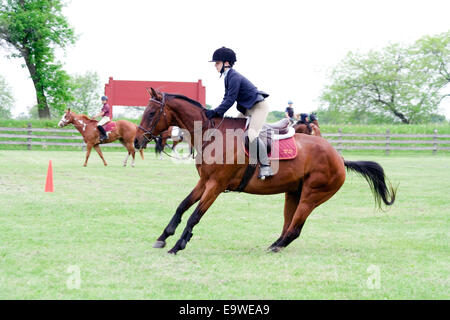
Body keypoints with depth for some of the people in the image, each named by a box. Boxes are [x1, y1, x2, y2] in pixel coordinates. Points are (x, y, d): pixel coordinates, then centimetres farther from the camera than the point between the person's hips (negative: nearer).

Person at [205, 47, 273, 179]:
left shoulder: (234, 77, -21)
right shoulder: (228, 77, 9)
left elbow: (230, 100, -25)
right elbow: (226, 98, 12)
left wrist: (216, 112, -24)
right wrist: (215, 112, 0)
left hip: (259, 107, -11)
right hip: (248, 109, 11)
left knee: (252, 135, -25)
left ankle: (266, 166, -21)